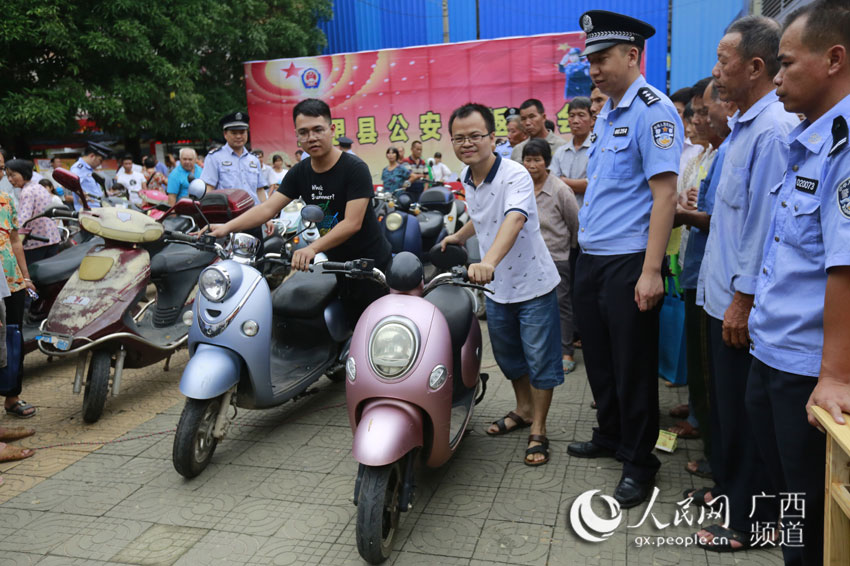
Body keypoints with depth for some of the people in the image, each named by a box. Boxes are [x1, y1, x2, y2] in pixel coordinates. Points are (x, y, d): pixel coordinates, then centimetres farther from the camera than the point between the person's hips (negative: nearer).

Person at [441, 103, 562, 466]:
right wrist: (459, 235, 22)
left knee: (540, 359, 3)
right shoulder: (466, 177, 2)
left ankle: (538, 430, 19)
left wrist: (489, 261, -57)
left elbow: (514, 219, -42)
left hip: (532, 283, -7)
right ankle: (523, 409, 42)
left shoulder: (515, 175, -22)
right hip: (496, 286, 7)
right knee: (507, 355, 21)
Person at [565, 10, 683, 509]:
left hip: (629, 262, -9)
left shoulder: (653, 110, -12)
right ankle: (609, 436, 36)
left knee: (632, 366, 2)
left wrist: (651, 271, -23)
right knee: (599, 358, 18)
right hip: (592, 257, 9)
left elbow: (664, 193, -19)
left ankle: (639, 461, 19)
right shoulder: (606, 114, 16)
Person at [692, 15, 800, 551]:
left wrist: (743, 298, -21)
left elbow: (766, 223, -22)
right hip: (724, 292, 10)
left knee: (744, 412, 3)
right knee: (725, 402, 20)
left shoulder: (773, 130, -18)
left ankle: (750, 518, 19)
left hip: (743, 303, -10)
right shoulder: (745, 125, 14)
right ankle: (729, 487, 37)